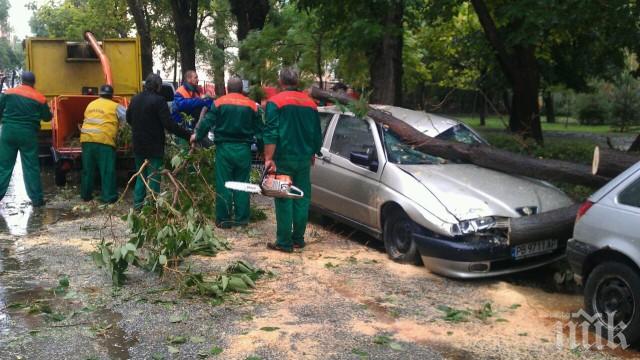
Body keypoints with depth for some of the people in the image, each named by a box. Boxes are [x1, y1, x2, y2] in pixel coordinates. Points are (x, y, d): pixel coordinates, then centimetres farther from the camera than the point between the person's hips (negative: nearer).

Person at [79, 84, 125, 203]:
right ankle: (108, 196, 3)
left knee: (87, 169, 13)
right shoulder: (115, 106, 5)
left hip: (87, 139, 5)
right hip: (104, 140, -5)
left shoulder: (91, 105, 21)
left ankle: (85, 194, 21)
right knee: (107, 170, 1)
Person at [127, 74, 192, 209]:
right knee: (154, 176, 1)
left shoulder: (135, 99, 5)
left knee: (141, 174, 19)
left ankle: (138, 203, 23)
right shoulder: (158, 100, -17)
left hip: (138, 145, 7)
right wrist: (188, 135, -22)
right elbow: (169, 124, -23)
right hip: (154, 146, -7)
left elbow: (128, 119, 18)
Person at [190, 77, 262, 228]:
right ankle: (241, 218, 12)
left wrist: (197, 136, 13)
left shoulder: (219, 103, 0)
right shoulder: (252, 105, 5)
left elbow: (207, 123, -4)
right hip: (244, 149, 2)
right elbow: (259, 130, 7)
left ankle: (223, 219, 7)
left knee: (223, 184, 3)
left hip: (224, 148, -1)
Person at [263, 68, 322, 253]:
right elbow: (317, 133, 15)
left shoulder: (275, 102, -7)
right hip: (304, 159, 5)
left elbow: (271, 133, -16)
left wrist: (269, 159, -18)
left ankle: (284, 242, 2)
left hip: (283, 159, -4)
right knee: (302, 199, 11)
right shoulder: (310, 103, 10)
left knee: (284, 201, -1)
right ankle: (298, 239, 16)